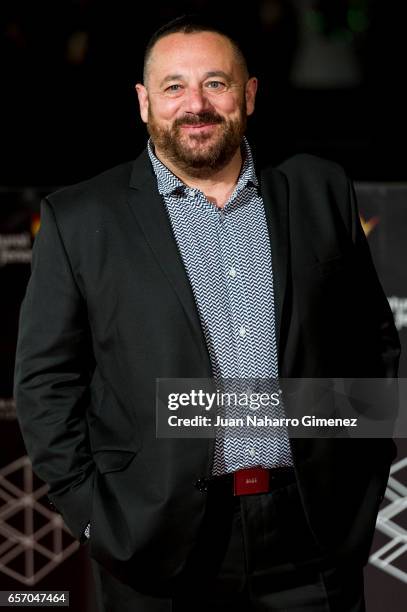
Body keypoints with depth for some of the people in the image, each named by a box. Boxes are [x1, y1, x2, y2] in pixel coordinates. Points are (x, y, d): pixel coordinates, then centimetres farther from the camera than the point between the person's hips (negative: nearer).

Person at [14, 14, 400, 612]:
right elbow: (46, 378, 1)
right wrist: (93, 512, -6)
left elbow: (373, 342, 13)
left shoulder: (320, 194, 8)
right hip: (163, 546, -2)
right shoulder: (80, 220, 1)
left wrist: (363, 480, 7)